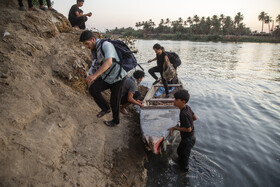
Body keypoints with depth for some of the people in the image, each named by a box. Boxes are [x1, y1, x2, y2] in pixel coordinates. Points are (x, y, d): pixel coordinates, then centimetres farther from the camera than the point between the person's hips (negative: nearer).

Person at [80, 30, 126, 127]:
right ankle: (105, 108, 10)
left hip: (117, 77, -7)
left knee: (114, 101, 6)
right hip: (107, 77, 7)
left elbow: (109, 62, -44)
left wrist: (94, 75, -52)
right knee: (93, 89, -11)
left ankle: (115, 120, 32)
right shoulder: (94, 50, 1)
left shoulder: (106, 45, -27)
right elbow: (95, 65, 14)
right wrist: (90, 76, 1)